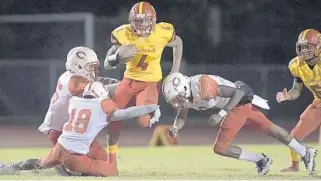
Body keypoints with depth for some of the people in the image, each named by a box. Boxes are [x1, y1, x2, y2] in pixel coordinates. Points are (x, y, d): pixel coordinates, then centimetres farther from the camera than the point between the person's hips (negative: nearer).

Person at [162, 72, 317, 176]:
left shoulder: (202, 86, -33)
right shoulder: (184, 94, -7)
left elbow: (238, 93, -27)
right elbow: (181, 117, 9)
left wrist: (221, 114, -33)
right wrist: (175, 128, -12)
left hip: (241, 101, -9)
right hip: (239, 102, 9)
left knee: (220, 148, -10)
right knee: (268, 128, 22)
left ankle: (260, 160, 5)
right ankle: (305, 153, 35)